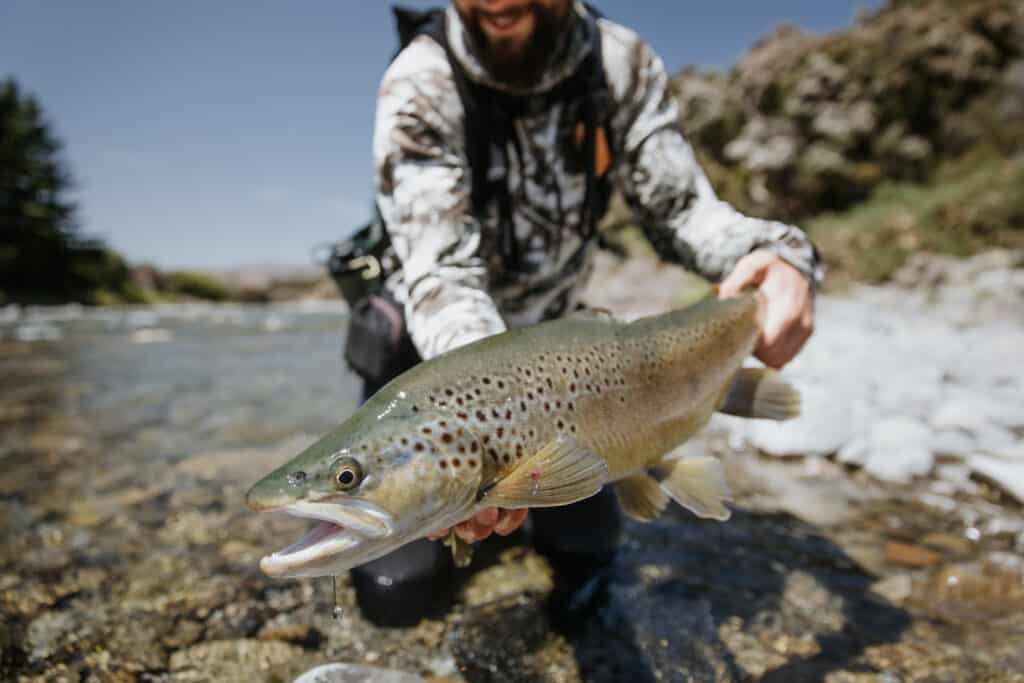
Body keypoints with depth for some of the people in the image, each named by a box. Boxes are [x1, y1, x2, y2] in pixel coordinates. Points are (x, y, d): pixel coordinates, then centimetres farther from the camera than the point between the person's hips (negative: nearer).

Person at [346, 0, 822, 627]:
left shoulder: (624, 65, -12)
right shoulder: (420, 86, -25)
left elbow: (682, 209, -12)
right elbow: (440, 272, -36)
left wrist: (780, 251, -34)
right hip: (424, 351, -3)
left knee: (589, 551, 11)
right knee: (403, 591, -5)